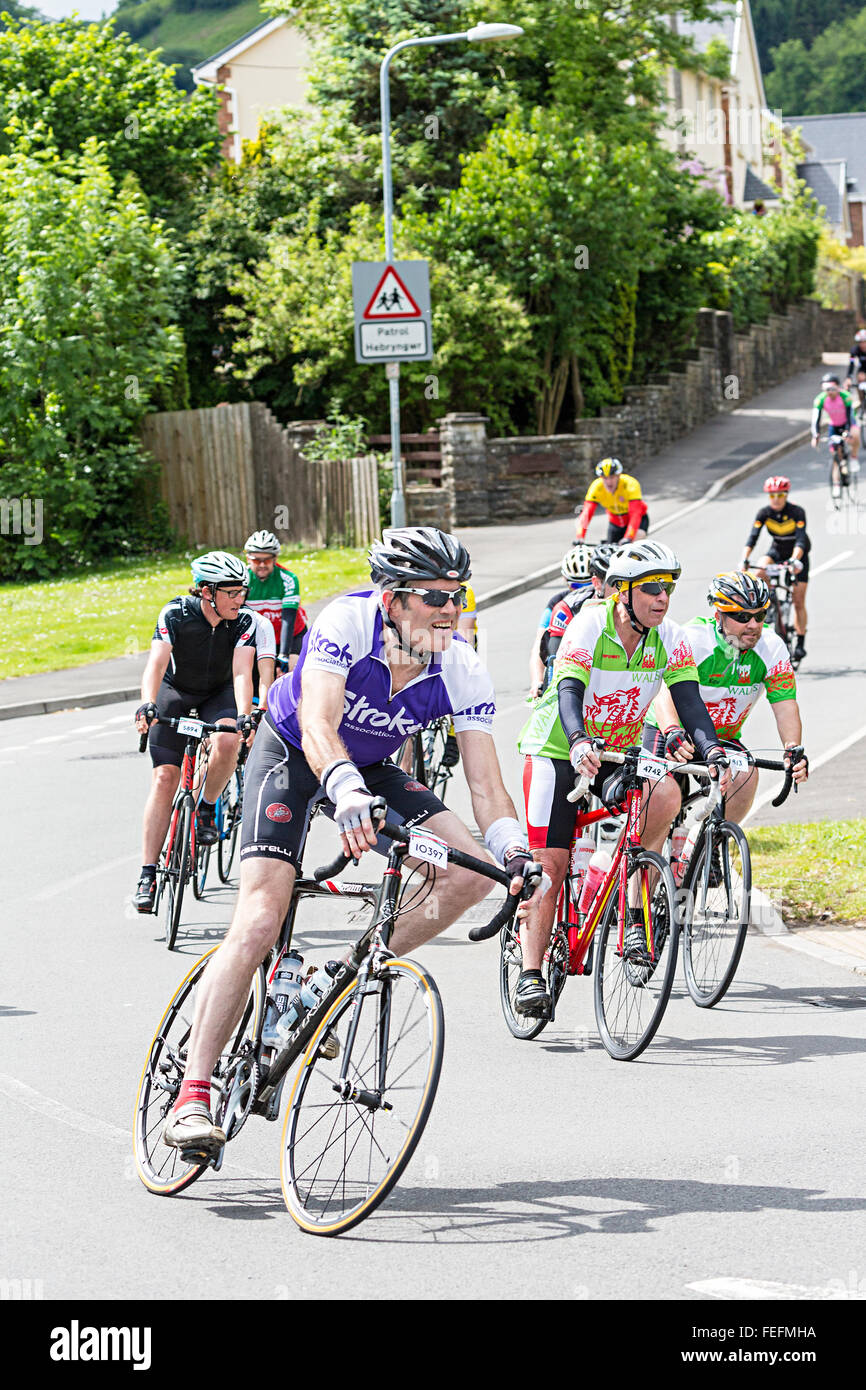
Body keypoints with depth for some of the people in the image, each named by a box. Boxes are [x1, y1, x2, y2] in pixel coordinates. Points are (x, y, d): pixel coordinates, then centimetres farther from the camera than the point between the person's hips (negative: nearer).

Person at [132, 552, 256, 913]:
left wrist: (244, 717, -49)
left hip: (219, 693, 1)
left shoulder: (244, 621, -23)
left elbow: (242, 673, -33)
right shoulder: (176, 614, -26)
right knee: (165, 776, -13)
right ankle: (148, 874, -10)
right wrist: (147, 706, -54)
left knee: (227, 742, -32)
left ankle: (206, 808, -3)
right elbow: (156, 664, -36)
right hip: (175, 692, -1)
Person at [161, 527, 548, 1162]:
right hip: (291, 754, -5)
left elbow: (486, 782, -20)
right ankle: (192, 1097, -17)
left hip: (370, 768, 5)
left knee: (472, 871, -16)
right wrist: (347, 796, -62)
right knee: (259, 924, -20)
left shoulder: (462, 671, -21)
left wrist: (518, 858, -37)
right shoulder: (347, 622, -31)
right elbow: (318, 727, -43)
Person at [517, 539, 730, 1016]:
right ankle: (530, 974, -4)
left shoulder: (669, 638, -9)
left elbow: (689, 701, -17)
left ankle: (635, 911, -15)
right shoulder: (589, 625, -21)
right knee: (550, 863, -11)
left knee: (666, 794, -27)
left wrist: (714, 754, -36)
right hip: (558, 751, -3)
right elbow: (568, 690, -33)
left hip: (618, 755, 3)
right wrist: (579, 745, -52)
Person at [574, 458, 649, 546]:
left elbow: (635, 514, -41)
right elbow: (586, 513, -30)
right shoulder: (596, 487, -24)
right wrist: (579, 537, -44)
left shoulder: (630, 484, -32)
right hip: (615, 521, 3)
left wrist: (628, 538, -54)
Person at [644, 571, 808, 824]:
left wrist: (794, 749, -39)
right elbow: (665, 693, -40)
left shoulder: (772, 648, -15)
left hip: (723, 738, 4)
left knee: (746, 775, -25)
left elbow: (785, 705, -19)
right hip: (670, 731, -3)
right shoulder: (692, 640, -27)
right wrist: (673, 734, -60)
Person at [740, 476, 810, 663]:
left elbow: (801, 540, -35)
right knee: (759, 572, -32)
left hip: (798, 554, -3)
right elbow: (752, 537, -25)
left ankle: (800, 643, 2)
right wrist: (744, 560, -39)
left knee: (798, 602, -6)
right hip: (777, 550, 3)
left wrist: (794, 561, -51)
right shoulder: (764, 513, -17)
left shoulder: (797, 512, -25)